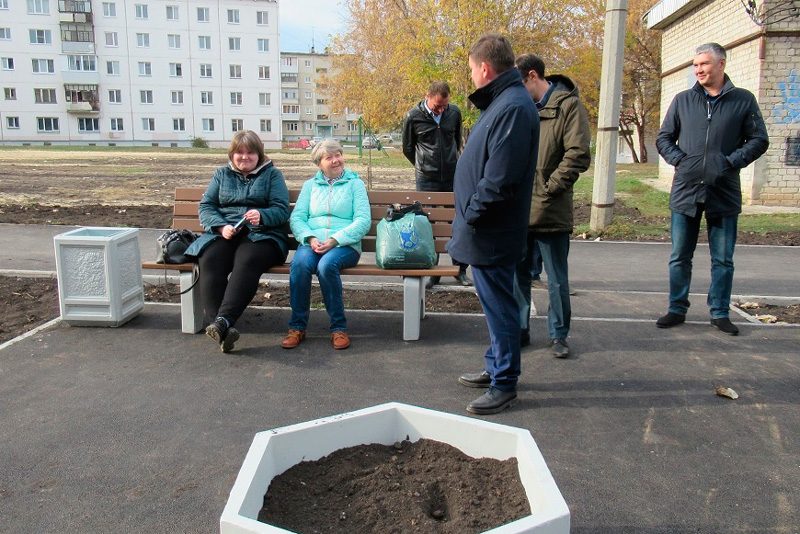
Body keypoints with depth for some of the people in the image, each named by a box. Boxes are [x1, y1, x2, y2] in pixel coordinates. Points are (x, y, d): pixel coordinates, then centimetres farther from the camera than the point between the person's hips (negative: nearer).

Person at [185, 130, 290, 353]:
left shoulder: (272, 174, 16)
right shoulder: (222, 174, 24)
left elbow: (282, 210, 3)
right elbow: (205, 206, 14)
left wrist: (262, 216, -20)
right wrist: (221, 226, -7)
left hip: (261, 234, -2)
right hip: (223, 234, 2)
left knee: (247, 261, -36)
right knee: (210, 261, -31)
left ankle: (223, 320, -48)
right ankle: (221, 329, -43)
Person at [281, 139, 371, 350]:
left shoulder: (355, 184, 15)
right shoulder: (310, 185, 23)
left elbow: (363, 220, 0)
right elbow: (296, 217, 11)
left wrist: (335, 240, -13)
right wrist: (310, 238, -11)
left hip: (345, 245, -2)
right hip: (312, 243, 2)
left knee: (327, 264, -35)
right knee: (300, 263, -32)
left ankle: (339, 327, -22)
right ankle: (297, 326, -20)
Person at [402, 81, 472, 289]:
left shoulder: (454, 112, 2)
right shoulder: (413, 117, -5)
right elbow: (407, 148, 9)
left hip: (453, 178, 2)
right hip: (427, 180, -2)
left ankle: (460, 270, 18)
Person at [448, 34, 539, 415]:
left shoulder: (513, 108, -20)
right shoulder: (502, 102, 14)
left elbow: (499, 179, -26)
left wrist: (470, 215, -15)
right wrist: (468, 214, 13)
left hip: (492, 234, -10)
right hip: (485, 230, 10)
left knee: (498, 306, 1)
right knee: (495, 304, 19)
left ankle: (504, 385, 15)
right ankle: (496, 368, 35)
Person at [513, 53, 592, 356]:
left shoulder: (568, 105, -6)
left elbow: (578, 155, -14)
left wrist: (549, 188, -13)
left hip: (551, 213, -6)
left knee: (557, 281, 7)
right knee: (518, 275, 14)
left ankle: (558, 335, 22)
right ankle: (520, 330, 28)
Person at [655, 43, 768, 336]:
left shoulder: (743, 100, 4)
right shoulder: (682, 100, 8)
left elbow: (759, 140, 5)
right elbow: (663, 138, 12)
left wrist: (731, 162, -10)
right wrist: (678, 159, -5)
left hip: (724, 193, -1)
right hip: (685, 191, 1)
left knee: (723, 259, 7)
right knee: (680, 257, 7)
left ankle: (720, 312, 19)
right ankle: (677, 309, 19)